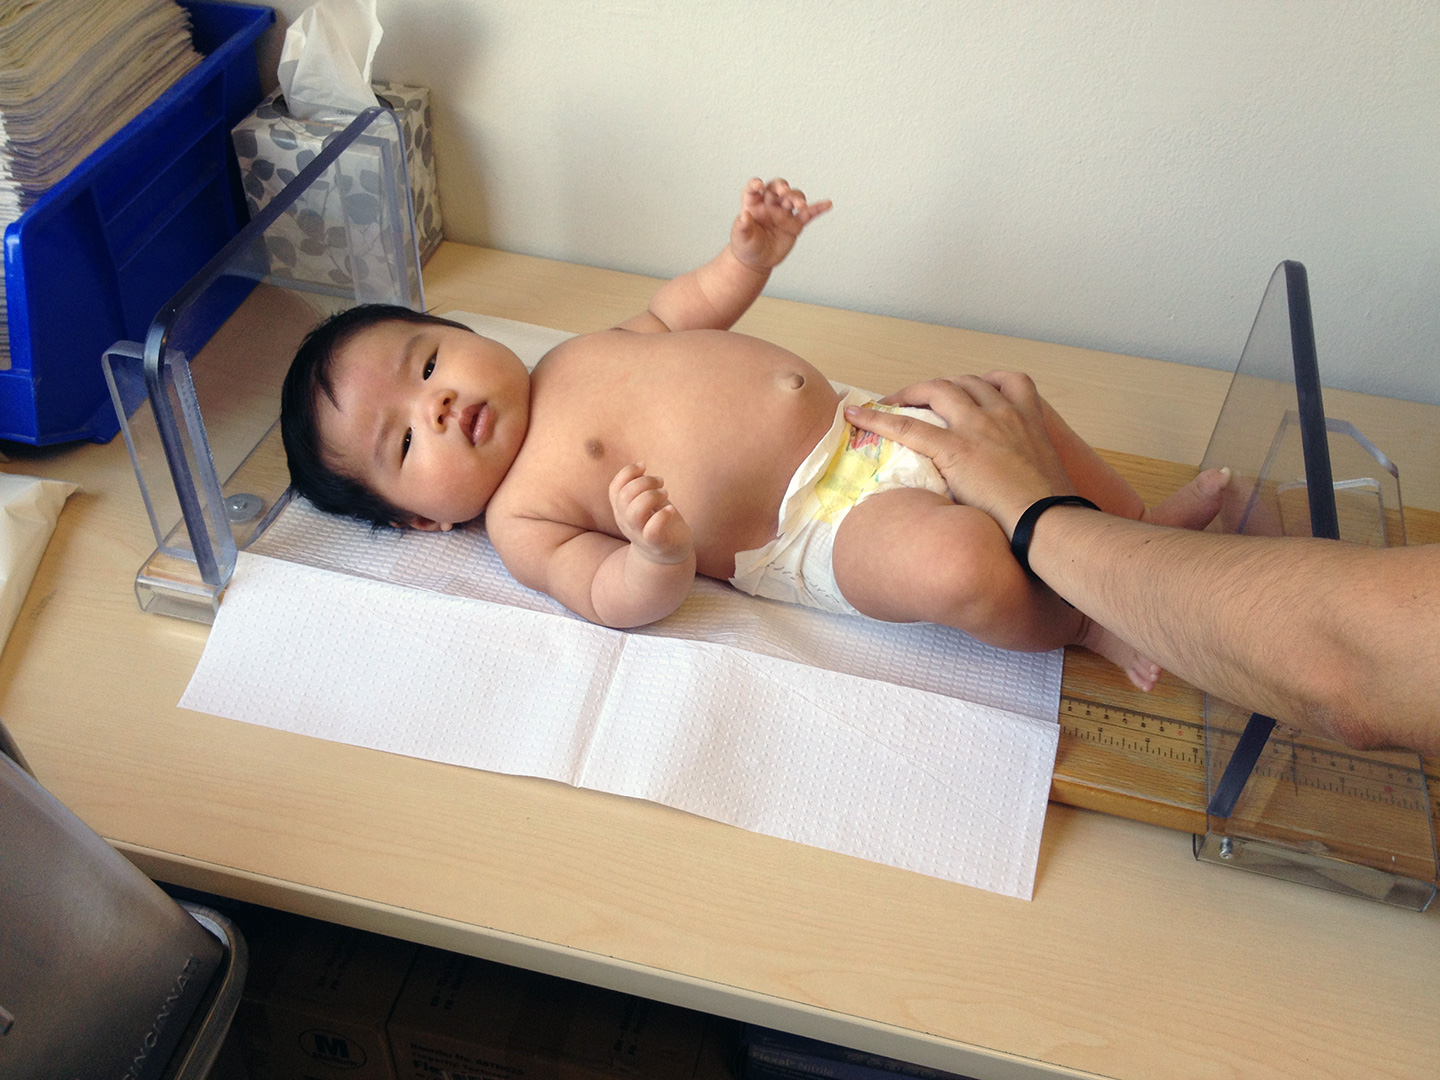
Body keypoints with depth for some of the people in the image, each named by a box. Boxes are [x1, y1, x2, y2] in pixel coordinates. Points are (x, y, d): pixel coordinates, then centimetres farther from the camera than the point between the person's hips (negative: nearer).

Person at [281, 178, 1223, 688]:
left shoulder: (580, 353, 11)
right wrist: (658, 551, -42)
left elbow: (674, 315, 25)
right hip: (819, 528, -8)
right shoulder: (520, 519, -9)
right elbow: (619, 601, -20)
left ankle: (1145, 525, 25)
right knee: (962, 564, -32)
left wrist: (750, 254, 9)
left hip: (858, 424, 8)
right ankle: (1087, 621, -2)